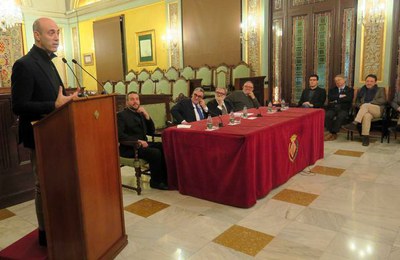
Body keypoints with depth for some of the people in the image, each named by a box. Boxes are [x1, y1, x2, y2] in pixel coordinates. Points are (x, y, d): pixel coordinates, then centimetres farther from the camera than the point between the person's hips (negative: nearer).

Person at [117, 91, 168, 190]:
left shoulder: (140, 114, 16)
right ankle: (156, 182, -10)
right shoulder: (121, 115, -3)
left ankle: (165, 178, -6)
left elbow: (151, 132, 11)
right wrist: (138, 140, -24)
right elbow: (120, 135, -17)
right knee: (155, 153, -27)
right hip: (129, 148, -7)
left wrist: (147, 116, -2)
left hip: (142, 144, 7)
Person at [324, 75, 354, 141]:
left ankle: (333, 133, -26)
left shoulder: (350, 90, 15)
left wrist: (336, 100, -2)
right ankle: (331, 132, -18)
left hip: (343, 109, -2)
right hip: (332, 108, 2)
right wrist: (340, 96, -5)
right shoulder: (332, 90, 24)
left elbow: (348, 99, -5)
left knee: (340, 117, -36)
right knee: (327, 116, -32)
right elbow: (330, 98, 3)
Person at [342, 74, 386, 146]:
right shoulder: (362, 90, 23)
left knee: (365, 105, -35)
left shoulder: (380, 89, 17)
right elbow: (357, 101, 19)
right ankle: (366, 137, -44)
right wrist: (360, 106, -6)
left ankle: (354, 124, -43)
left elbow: (383, 100, 0)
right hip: (366, 110, 1)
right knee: (366, 115, -38)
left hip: (378, 110, -1)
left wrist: (370, 103, -14)